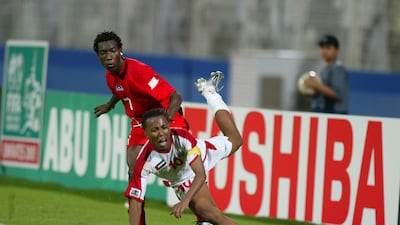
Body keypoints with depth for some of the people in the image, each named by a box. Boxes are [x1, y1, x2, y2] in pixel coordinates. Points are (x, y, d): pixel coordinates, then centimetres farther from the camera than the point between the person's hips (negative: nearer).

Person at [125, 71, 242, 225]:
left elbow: (200, 175, -45)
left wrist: (185, 201, -61)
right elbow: (135, 200, -35)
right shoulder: (144, 162, -39)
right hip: (185, 183, -1)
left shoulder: (182, 137, -41)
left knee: (235, 140, 28)